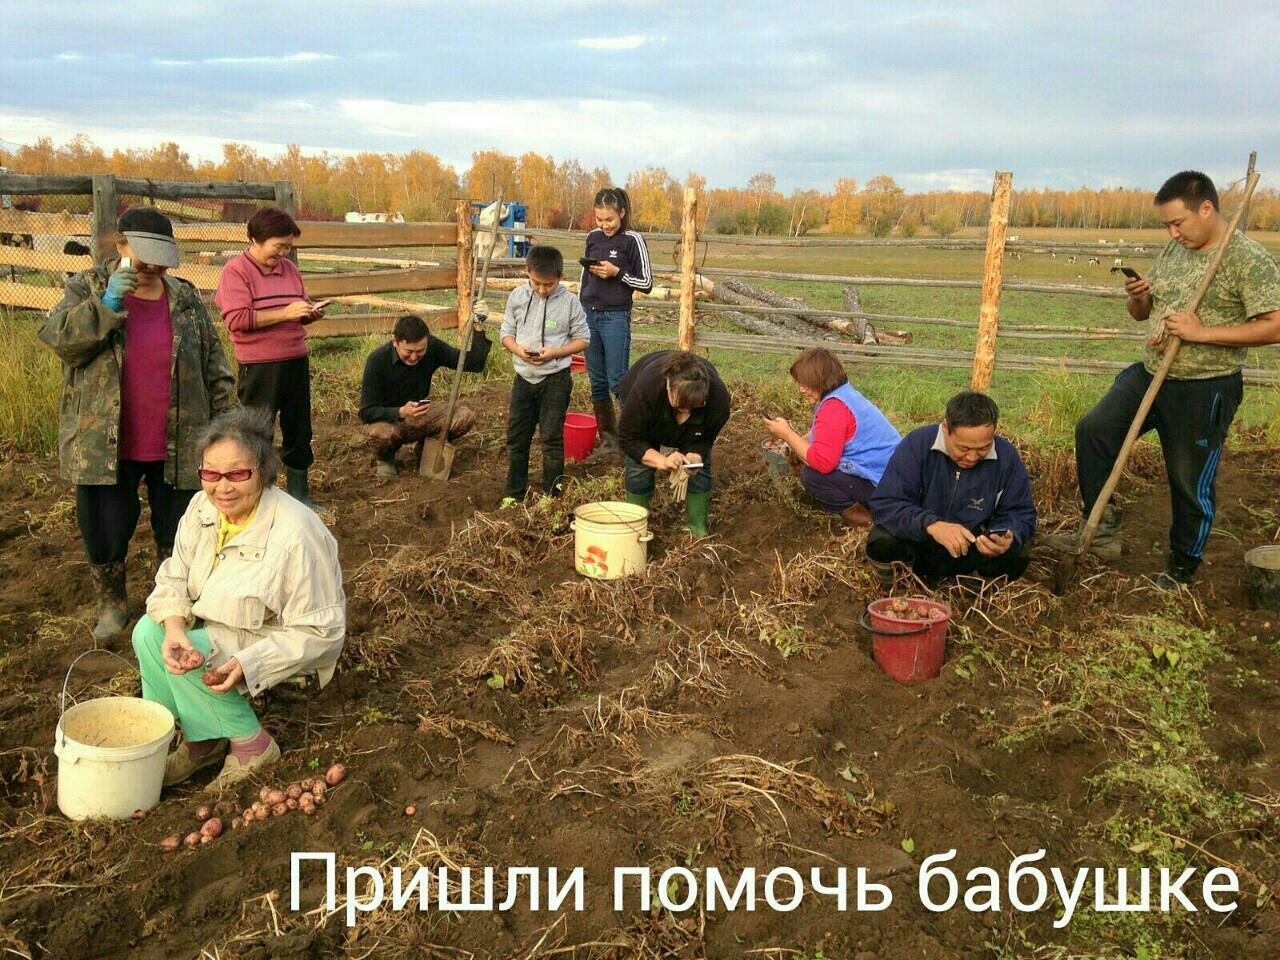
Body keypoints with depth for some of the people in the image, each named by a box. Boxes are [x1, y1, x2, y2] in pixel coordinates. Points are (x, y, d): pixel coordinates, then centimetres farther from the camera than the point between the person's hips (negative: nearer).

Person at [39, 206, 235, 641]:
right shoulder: (87, 288, -1)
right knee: (104, 533, 9)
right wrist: (107, 303, -27)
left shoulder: (186, 299, 3)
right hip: (104, 445, -1)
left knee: (176, 533, 12)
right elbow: (57, 336, -16)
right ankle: (112, 604, 33)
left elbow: (215, 369, 6)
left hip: (176, 446, 1)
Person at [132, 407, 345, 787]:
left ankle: (250, 744, -4)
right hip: (218, 629, 7)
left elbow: (318, 632, -25)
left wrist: (247, 663, -33)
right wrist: (174, 628, -24)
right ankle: (200, 739, 1)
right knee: (148, 631, -13)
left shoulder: (296, 534, -30)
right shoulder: (202, 507, -9)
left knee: (191, 659, -24)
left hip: (281, 651, -7)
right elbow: (174, 577, -3)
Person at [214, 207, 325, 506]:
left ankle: (299, 492, 25)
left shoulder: (289, 269, 12)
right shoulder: (236, 271, -7)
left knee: (299, 429, 12)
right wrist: (284, 313, -22)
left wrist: (311, 312, -1)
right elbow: (237, 319, -18)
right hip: (259, 366, -6)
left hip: (296, 361, 6)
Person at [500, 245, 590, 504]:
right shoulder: (517, 297, 1)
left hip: (555, 379, -3)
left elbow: (583, 339, -2)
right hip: (524, 377, 3)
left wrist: (554, 352, -17)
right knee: (516, 437, 9)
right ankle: (514, 494, 22)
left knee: (552, 438, 2)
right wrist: (518, 349, -14)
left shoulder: (569, 302, -7)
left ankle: (552, 494, 15)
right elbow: (507, 332, 8)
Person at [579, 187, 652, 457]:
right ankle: (607, 437, 18)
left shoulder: (633, 240, -7)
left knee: (617, 381, -6)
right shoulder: (593, 237, 7)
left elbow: (646, 283, -5)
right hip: (589, 315, 5)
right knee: (597, 381, 8)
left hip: (616, 318, -5)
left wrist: (617, 272, -16)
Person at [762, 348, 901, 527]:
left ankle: (863, 516, -8)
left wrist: (786, 434, -17)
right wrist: (797, 444, 5)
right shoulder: (843, 394, 10)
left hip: (881, 484, -10)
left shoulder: (834, 406, -21)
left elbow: (821, 461, -28)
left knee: (810, 474, -19)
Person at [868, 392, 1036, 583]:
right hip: (917, 548, -2)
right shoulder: (916, 445, -18)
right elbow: (884, 504, -24)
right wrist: (931, 525, -41)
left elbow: (1020, 514, -2)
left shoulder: (1007, 457, -10)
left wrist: (1009, 536, -27)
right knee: (882, 541, -31)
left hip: (973, 555, 2)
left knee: (1018, 553, -25)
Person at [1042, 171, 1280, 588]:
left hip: (1204, 390, -7)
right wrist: (1138, 298, -6)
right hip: (1149, 375, 7)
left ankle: (1182, 567, 24)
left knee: (1191, 484, 5)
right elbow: (1142, 313, 18)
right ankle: (1102, 529, 5)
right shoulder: (1172, 251, 9)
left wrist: (1201, 332, -24)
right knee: (1092, 429, -5)